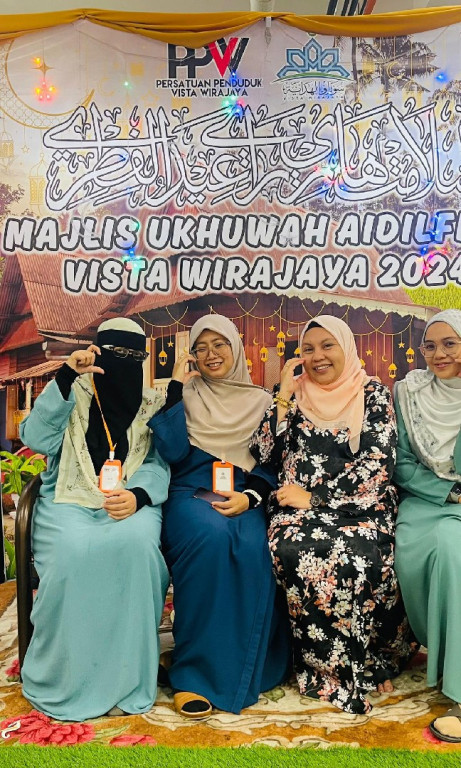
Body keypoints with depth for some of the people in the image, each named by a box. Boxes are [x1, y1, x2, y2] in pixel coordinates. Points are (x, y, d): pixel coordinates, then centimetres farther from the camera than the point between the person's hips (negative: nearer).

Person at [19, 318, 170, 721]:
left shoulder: (152, 405, 14)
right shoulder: (73, 395, 12)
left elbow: (158, 464, 3)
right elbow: (36, 438, -5)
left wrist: (138, 496, -19)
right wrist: (64, 378, -12)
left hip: (130, 503, 1)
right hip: (69, 500, 0)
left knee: (135, 543, -33)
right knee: (73, 551, -33)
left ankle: (124, 680, -19)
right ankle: (67, 678, -14)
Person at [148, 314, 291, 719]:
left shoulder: (261, 400, 14)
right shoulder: (186, 394, 11)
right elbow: (173, 451, -6)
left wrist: (250, 496, -12)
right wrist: (176, 387, -5)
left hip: (244, 496, 1)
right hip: (192, 493, -1)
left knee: (253, 548, -33)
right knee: (211, 536, -35)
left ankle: (245, 669, -13)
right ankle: (194, 671, -20)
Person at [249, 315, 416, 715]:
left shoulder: (374, 395, 6)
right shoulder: (294, 395, 13)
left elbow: (378, 465, -7)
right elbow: (263, 454, 3)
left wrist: (315, 497, -12)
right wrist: (284, 394, -3)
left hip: (360, 507, -1)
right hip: (298, 509, 2)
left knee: (355, 554, -33)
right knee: (292, 550, -30)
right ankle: (334, 669, -11)